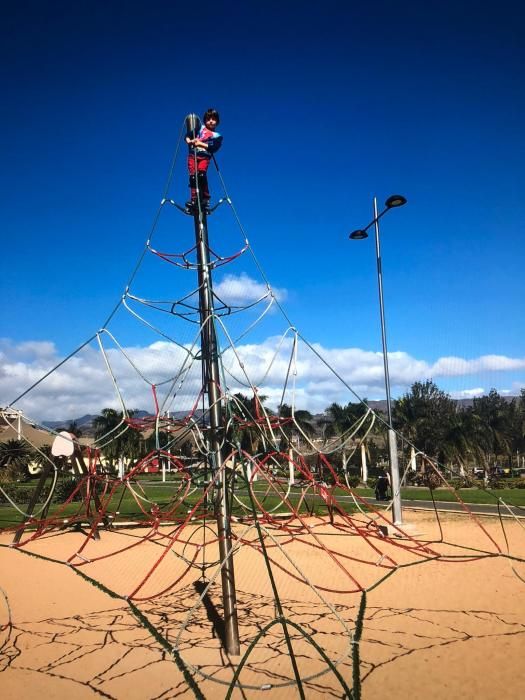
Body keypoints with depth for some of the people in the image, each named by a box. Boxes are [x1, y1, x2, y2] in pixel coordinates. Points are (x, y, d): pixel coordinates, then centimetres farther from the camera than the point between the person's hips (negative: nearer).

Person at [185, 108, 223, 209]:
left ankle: (205, 198, -13)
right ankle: (194, 199, -5)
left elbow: (214, 147, -6)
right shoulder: (200, 128, 17)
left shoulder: (217, 136, 10)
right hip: (193, 155, 2)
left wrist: (201, 144, -11)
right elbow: (188, 135, 19)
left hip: (205, 157, -2)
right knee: (193, 176, -9)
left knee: (201, 174, -23)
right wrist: (189, 140, -3)